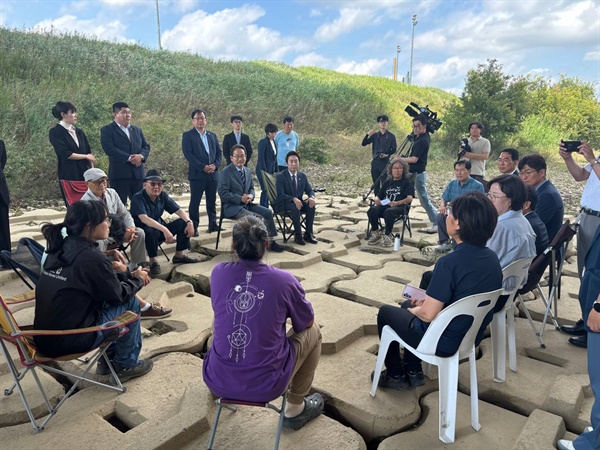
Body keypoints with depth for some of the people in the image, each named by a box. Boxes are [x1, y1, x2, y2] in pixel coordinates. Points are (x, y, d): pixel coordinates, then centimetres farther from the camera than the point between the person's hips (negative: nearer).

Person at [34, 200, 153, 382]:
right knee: (130, 303, 1)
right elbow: (119, 295, -8)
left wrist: (130, 275, 13)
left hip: (45, 336, 8)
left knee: (108, 299, 21)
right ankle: (126, 365, 15)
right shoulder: (92, 258, -22)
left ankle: (108, 358, 29)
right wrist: (138, 279, 9)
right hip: (68, 340, -8)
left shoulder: (61, 248, 3)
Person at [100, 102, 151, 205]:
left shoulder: (137, 129, 20)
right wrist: (129, 158, -17)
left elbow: (146, 146, 13)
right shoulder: (107, 130, 2)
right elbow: (109, 148, -11)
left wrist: (141, 156, -9)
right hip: (119, 173, -5)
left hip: (138, 173, 5)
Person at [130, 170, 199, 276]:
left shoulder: (163, 196, -2)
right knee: (151, 230, -39)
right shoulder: (138, 198, -20)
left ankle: (179, 255, 6)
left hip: (160, 228, 6)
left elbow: (179, 210, -1)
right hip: (143, 232, -6)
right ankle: (153, 260, -14)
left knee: (183, 222, -8)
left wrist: (189, 222, -22)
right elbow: (144, 219, -35)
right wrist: (165, 230, -46)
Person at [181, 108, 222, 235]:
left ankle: (213, 225, 18)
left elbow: (219, 153, 13)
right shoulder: (187, 135, 1)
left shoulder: (212, 135, 17)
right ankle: (193, 227, 4)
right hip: (197, 174, -4)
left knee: (212, 201, 10)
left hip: (213, 174, 5)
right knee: (195, 202, -2)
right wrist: (203, 167, -16)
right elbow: (188, 154, -9)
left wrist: (215, 165, -6)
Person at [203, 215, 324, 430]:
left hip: (217, 381, 4)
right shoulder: (284, 280, -14)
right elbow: (306, 323, 5)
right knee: (313, 331, 18)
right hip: (265, 386, -3)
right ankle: (295, 408, 28)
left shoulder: (218, 273, -6)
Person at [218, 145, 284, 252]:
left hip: (246, 204, 7)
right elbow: (223, 193, -15)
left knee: (268, 212, -9)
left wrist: (251, 196, -4)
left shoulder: (248, 171, 12)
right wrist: (241, 198, -22)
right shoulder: (225, 172, -9)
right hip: (232, 207, -7)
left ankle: (270, 241, 1)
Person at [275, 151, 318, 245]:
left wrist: (311, 197, -21)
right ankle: (298, 234, -26)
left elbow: (310, 190, 5)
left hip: (298, 201, 5)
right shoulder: (280, 176, -10)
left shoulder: (303, 176, 7)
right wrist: (293, 199, -38)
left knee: (311, 205, -23)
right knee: (295, 206, -36)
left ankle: (308, 233, -17)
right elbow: (280, 194, -20)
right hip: (284, 204, -5)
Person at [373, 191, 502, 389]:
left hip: (443, 342, -7)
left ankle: (395, 375, 30)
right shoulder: (492, 258, -6)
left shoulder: (450, 262, -31)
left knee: (385, 312, 17)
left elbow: (428, 314, -25)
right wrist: (429, 300, 7)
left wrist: (415, 310, -3)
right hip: (473, 334, 8)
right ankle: (412, 371, 33)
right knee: (408, 304, 29)